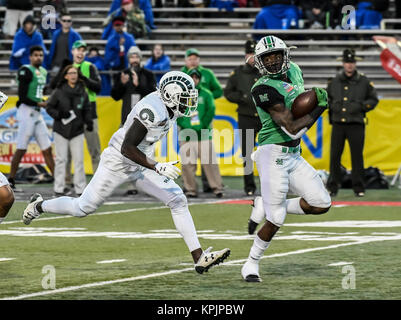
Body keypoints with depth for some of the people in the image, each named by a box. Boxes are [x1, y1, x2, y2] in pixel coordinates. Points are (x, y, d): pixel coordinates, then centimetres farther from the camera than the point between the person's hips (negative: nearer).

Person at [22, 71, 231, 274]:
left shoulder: (168, 108, -3)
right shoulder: (154, 111, -31)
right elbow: (127, 148, -31)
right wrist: (157, 167, -32)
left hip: (140, 165, 8)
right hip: (118, 163, -8)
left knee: (178, 201, -7)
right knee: (83, 208, 8)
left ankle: (199, 258, -9)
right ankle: (39, 206, 36)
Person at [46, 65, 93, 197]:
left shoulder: (82, 93, 4)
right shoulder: (58, 92, -4)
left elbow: (86, 110, 11)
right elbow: (49, 107, 1)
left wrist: (89, 122, -5)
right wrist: (59, 114, -16)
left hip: (77, 131, 2)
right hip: (61, 131, -2)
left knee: (79, 160, 0)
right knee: (61, 159, -1)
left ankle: (81, 188, 5)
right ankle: (59, 188, 4)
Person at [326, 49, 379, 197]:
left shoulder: (364, 82, 4)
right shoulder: (334, 82, 10)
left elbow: (374, 100, 10)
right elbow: (326, 97, 24)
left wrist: (361, 106, -5)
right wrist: (332, 106, 6)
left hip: (356, 125, -2)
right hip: (338, 124, 2)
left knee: (357, 156, -1)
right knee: (335, 155, 0)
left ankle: (358, 187, 7)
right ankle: (333, 186, 9)